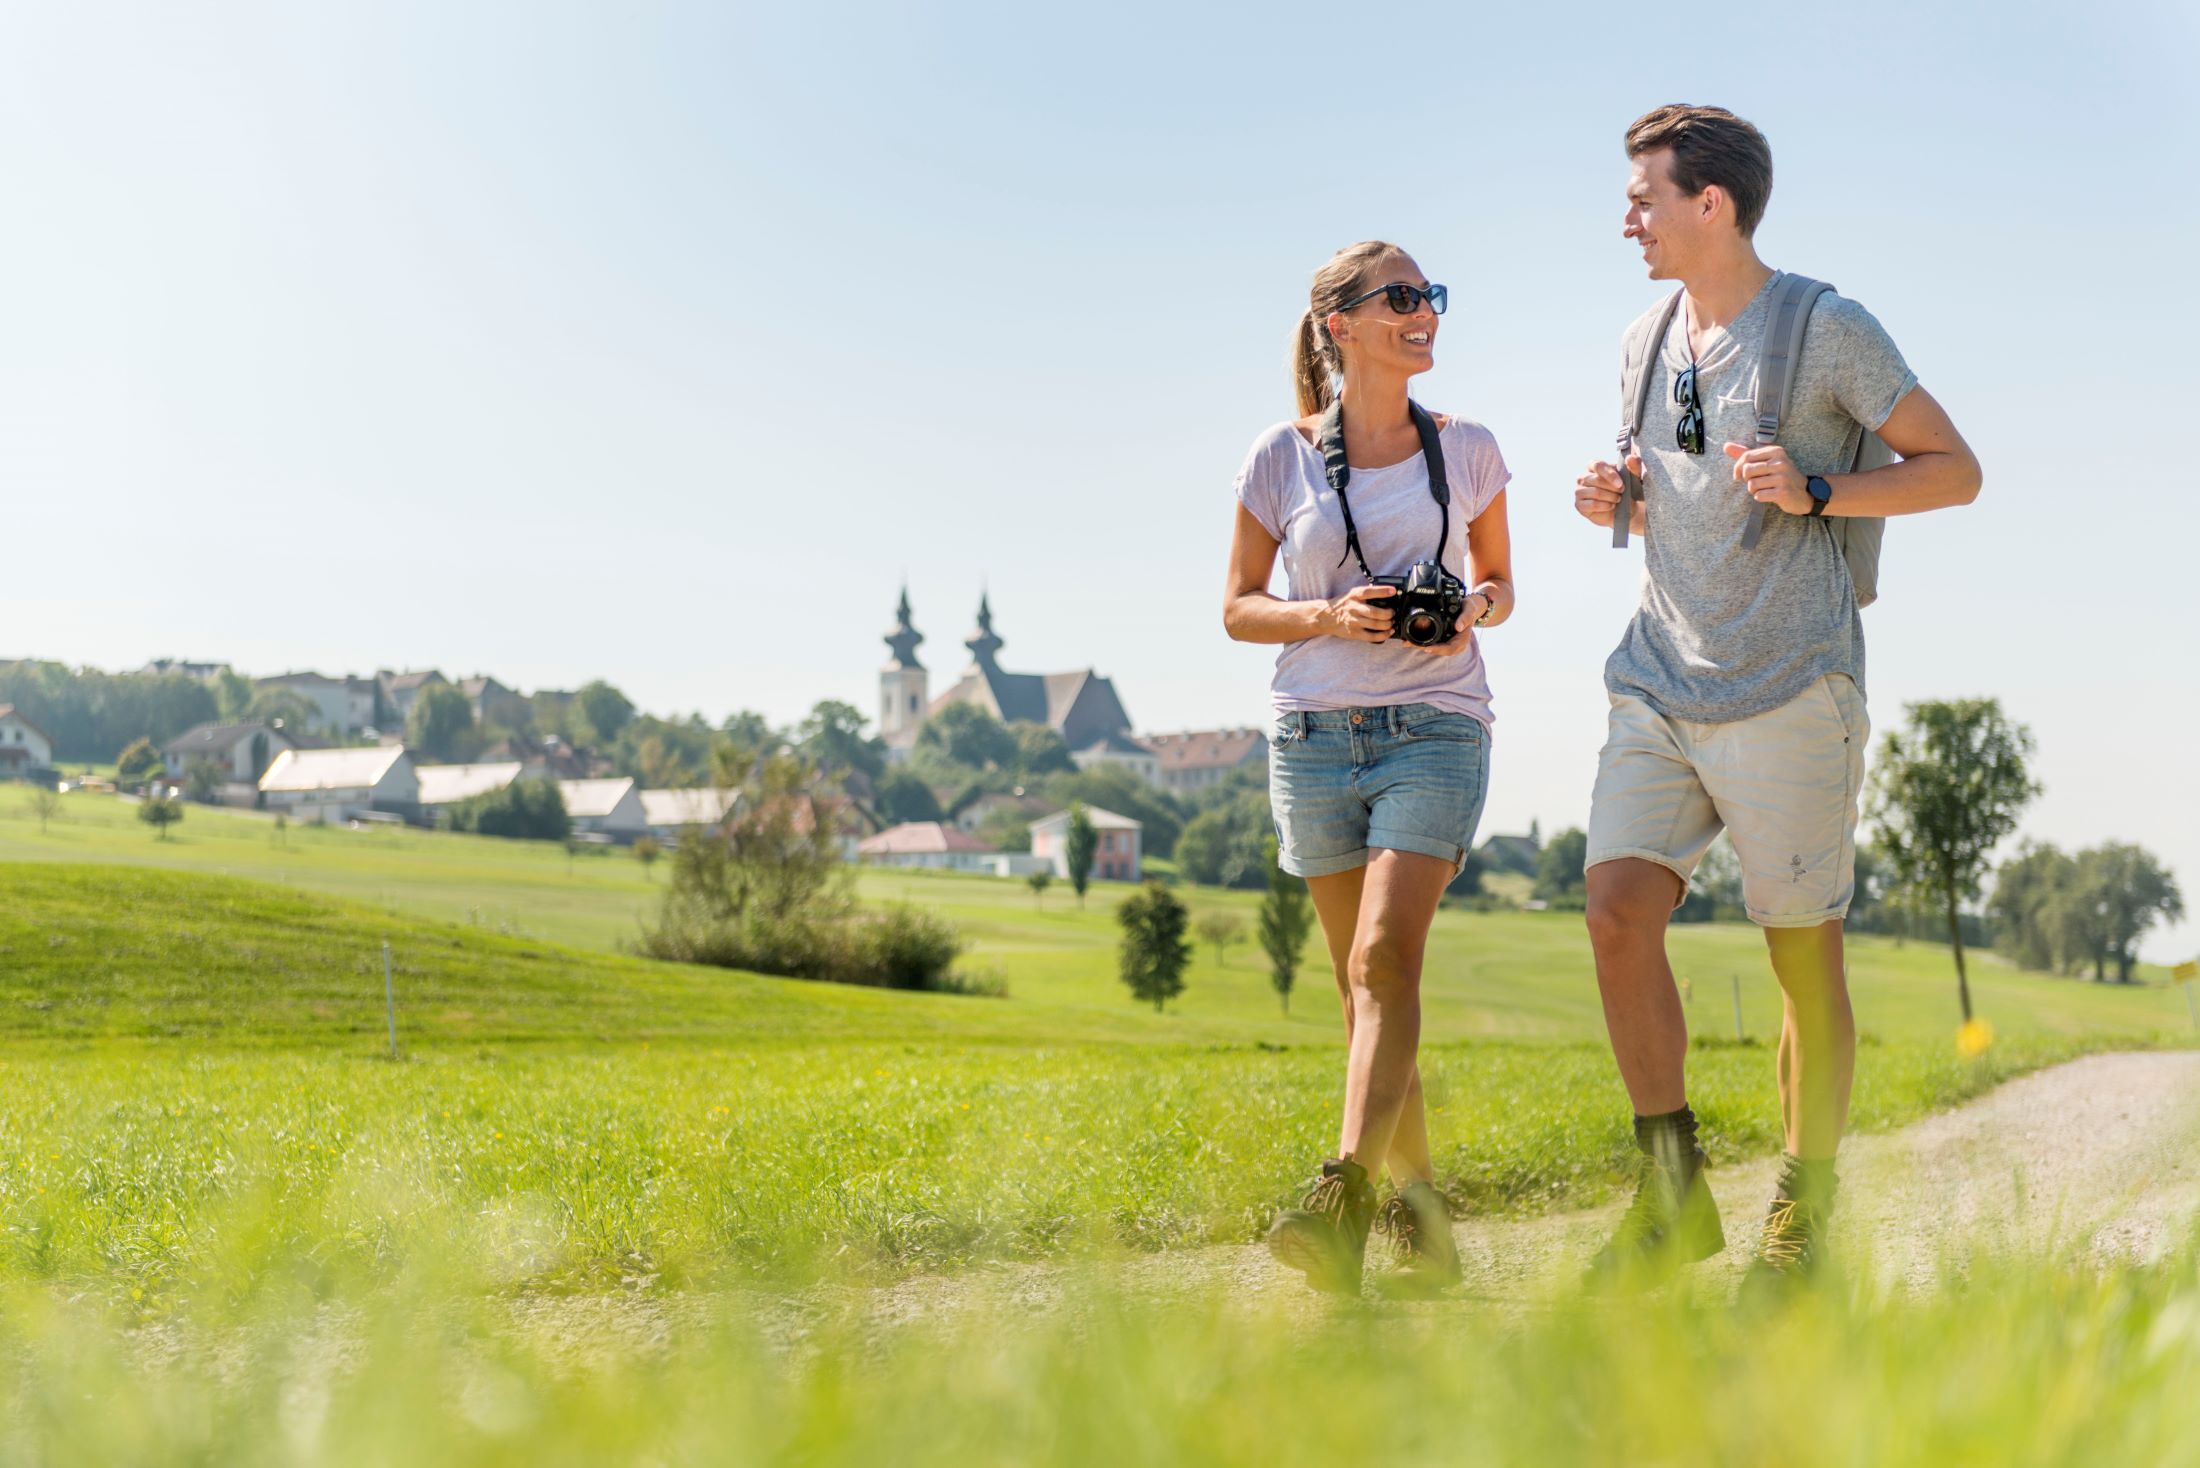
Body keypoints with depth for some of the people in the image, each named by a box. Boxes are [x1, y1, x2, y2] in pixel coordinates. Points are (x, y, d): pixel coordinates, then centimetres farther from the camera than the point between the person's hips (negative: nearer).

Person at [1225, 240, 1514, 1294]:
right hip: (1314, 735, 1)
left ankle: (1342, 1200, -25)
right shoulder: (1282, 458, 3)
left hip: (1434, 730, -1)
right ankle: (1416, 1201, 17)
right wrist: (1331, 615, -11)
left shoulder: (1466, 451, 6)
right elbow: (1238, 608, 8)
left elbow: (1499, 580, 18)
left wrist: (1473, 610, -6)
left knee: (1385, 961, -18)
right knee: (1365, 980, 6)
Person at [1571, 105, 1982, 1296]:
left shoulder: (1828, 334, -6)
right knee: (1618, 909, -10)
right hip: (1659, 687, 5)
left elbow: (1955, 471, -1)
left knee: (1804, 955, 1)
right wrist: (1613, 501, 5)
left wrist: (1816, 494, -16)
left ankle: (1801, 1222, 15)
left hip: (1786, 691, -5)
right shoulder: (1646, 340, 13)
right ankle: (1673, 1198, 0)